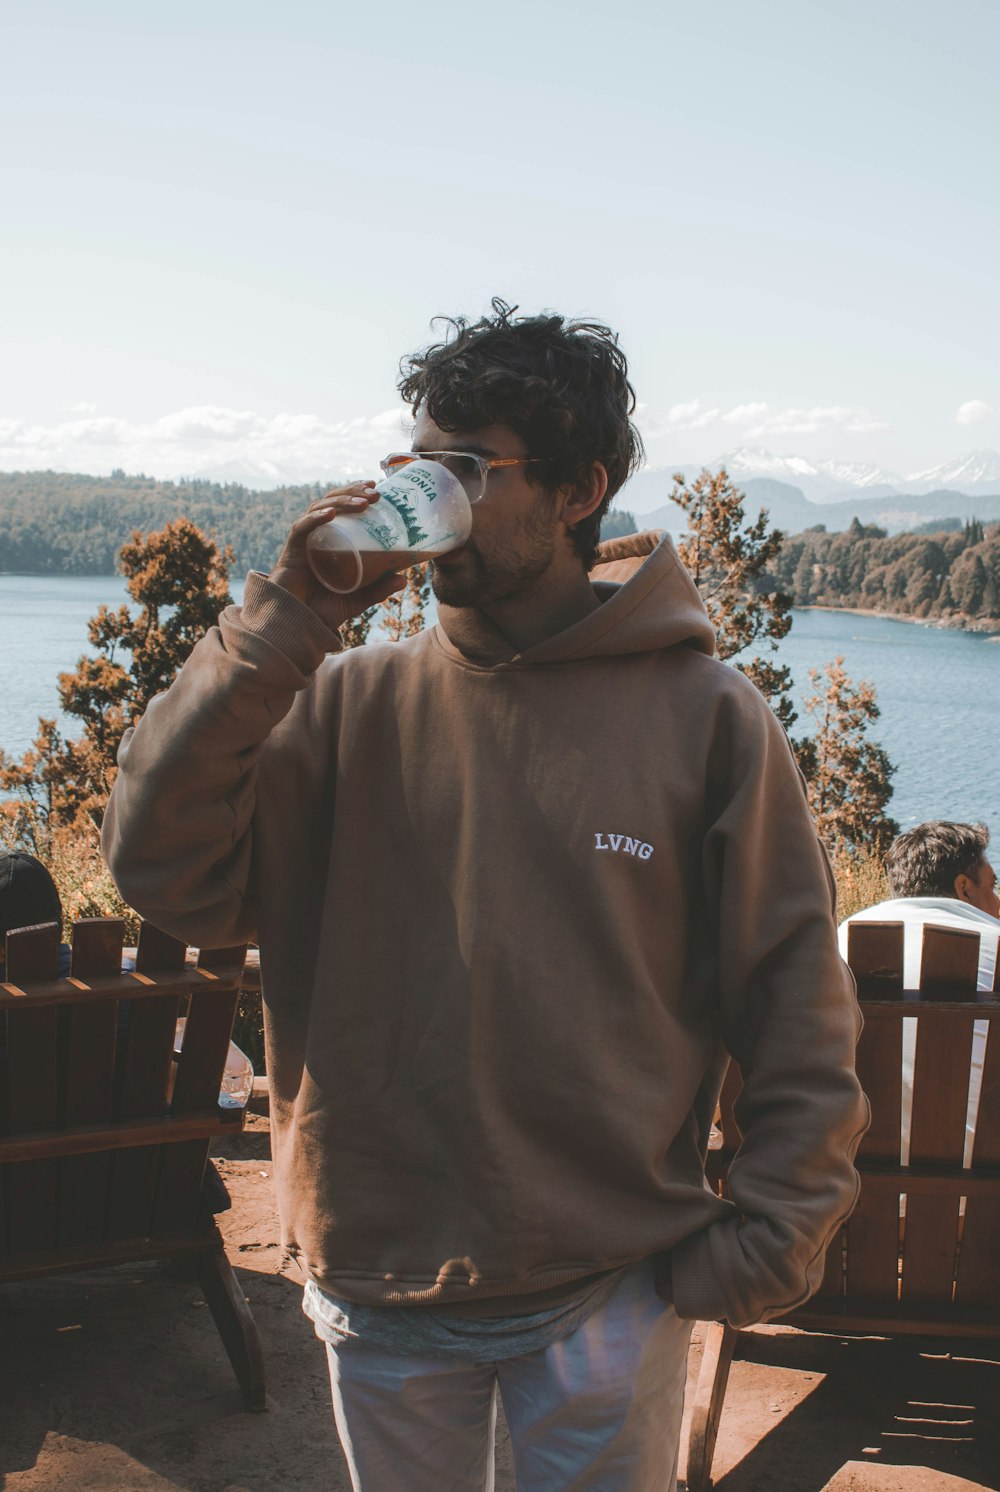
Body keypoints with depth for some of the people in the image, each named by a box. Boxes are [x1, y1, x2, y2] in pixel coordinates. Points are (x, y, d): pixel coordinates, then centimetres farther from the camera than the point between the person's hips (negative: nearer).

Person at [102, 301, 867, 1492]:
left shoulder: (705, 718, -9)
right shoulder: (351, 705, -3)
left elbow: (797, 1008, -4)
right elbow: (166, 874, -13)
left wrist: (768, 1240, -6)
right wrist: (275, 630, -18)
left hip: (613, 1293, -2)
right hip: (380, 1288, 3)